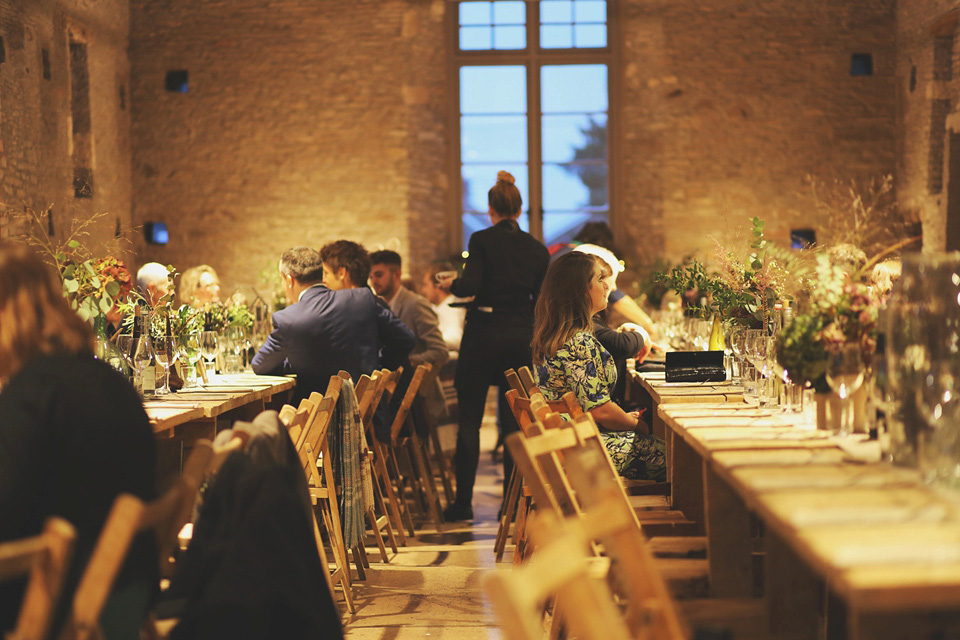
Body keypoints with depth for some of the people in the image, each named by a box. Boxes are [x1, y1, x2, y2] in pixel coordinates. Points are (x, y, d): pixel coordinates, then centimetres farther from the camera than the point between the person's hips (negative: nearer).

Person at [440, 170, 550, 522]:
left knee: (469, 418, 4)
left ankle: (463, 502, 5)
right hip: (521, 335, 4)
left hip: (484, 332, -4)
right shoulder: (537, 249, 5)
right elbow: (540, 299, 5)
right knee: (515, 419, 10)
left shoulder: (482, 240, -7)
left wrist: (450, 284, 5)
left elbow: (470, 286, -15)